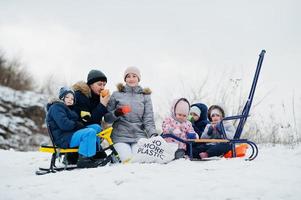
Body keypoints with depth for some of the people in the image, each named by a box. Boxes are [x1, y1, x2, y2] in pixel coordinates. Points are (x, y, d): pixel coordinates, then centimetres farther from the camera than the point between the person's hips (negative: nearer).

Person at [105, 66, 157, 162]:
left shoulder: (145, 96, 12)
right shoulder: (117, 95, 8)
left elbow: (148, 119, 4)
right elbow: (107, 117, 8)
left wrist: (153, 134, -13)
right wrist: (116, 114, -13)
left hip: (139, 136, 1)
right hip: (121, 136, -1)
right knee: (128, 160, -22)